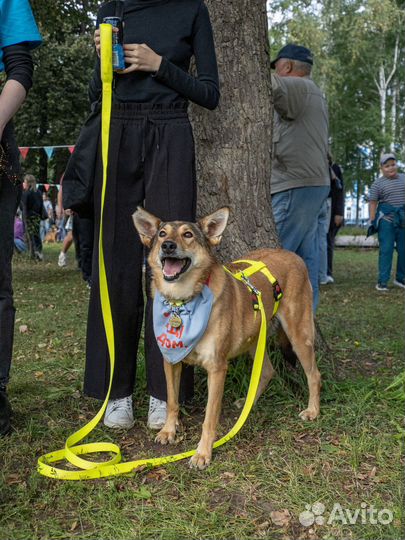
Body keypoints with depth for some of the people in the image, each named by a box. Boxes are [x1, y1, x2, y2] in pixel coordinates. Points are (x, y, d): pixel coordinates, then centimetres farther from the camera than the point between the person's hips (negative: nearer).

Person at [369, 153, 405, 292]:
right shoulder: (378, 184, -1)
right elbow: (373, 203, -4)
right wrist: (372, 221, -10)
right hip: (386, 219, -4)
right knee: (386, 249, -5)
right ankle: (382, 280, -2)